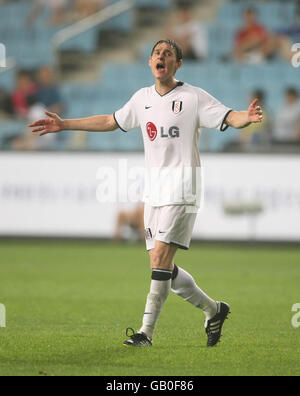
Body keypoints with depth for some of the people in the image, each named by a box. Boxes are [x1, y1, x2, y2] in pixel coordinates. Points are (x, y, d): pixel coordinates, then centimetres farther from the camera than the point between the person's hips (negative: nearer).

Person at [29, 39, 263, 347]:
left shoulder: (193, 97, -4)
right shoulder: (142, 98, 13)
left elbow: (229, 117, -13)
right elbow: (111, 122, 25)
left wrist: (248, 117, -36)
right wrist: (64, 125, 25)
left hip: (181, 188, -6)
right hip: (153, 189, 6)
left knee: (160, 257, -16)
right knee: (164, 268, 5)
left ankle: (147, 331, -14)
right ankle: (213, 310, 23)